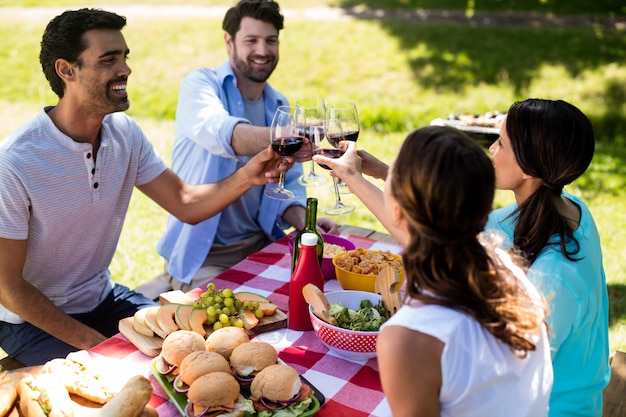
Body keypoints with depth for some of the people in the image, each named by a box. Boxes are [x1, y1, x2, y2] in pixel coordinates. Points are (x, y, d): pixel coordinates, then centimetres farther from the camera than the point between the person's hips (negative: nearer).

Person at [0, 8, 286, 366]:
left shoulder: (125, 134, -6)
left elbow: (185, 204, -6)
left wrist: (247, 177, -24)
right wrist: (91, 341, -19)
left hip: (101, 297, 6)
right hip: (33, 320, -5)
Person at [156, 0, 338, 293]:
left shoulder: (279, 105, 8)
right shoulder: (200, 84, -10)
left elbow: (287, 183, 5)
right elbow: (220, 132, -34)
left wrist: (303, 222, -16)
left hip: (261, 244, 5)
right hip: (203, 254, -5)